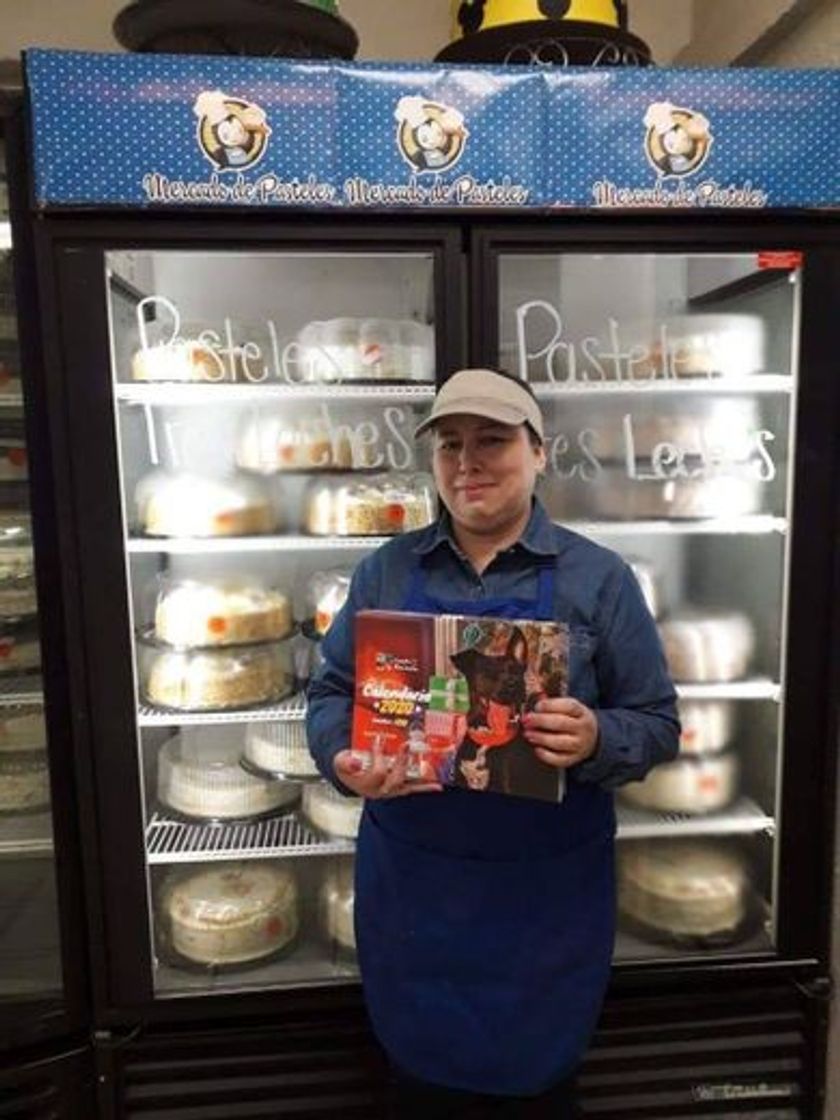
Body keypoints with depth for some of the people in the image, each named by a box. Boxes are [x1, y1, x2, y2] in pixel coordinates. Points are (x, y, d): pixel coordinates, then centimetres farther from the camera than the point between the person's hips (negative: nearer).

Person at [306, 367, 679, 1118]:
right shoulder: (385, 571, 1)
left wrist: (595, 740, -24)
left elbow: (658, 724, -3)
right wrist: (344, 758, -16)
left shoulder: (597, 578, -5)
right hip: (410, 887, 2)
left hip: (546, 894, -1)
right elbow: (331, 691, 5)